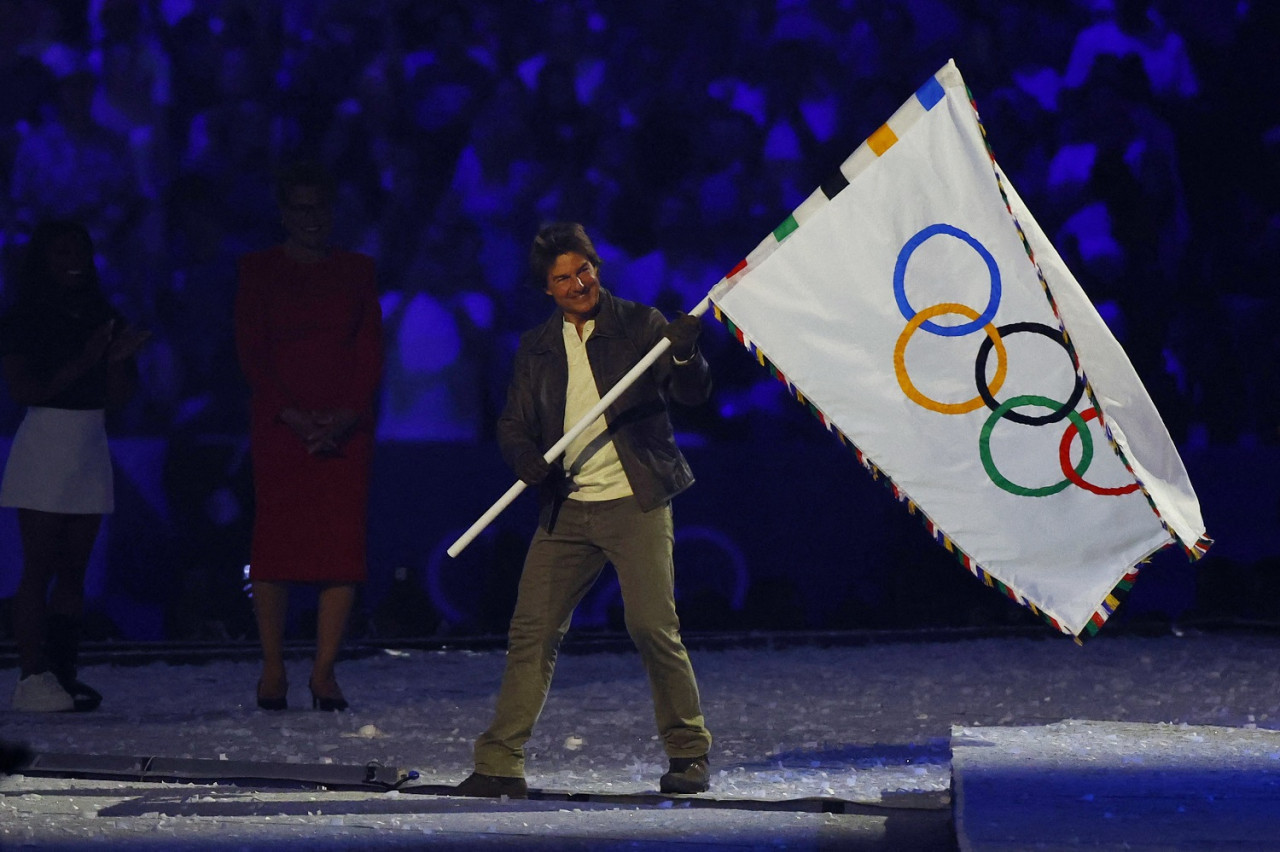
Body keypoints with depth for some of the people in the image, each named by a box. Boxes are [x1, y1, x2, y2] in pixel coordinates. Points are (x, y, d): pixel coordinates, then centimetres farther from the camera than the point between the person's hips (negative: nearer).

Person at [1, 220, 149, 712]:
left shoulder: (104, 318, 14)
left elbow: (120, 396, 10)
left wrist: (118, 360, -10)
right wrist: (82, 363, -19)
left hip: (91, 447, 6)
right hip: (44, 445, -6)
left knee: (73, 569, 5)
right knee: (39, 569, -9)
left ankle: (63, 672, 6)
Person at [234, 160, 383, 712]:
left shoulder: (357, 271, 13)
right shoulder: (258, 270, 8)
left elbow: (371, 352, 7)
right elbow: (250, 352, 1)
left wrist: (346, 415, -8)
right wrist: (292, 416, -11)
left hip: (345, 427, 2)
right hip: (278, 425, -2)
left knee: (342, 542, -7)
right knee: (275, 539, -7)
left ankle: (325, 671, -5)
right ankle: (273, 671, -4)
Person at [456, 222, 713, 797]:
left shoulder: (639, 324, 2)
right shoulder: (537, 348, 13)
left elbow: (692, 395, -5)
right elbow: (514, 422, 13)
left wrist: (685, 355, -28)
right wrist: (525, 457, -10)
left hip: (635, 503, -4)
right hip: (566, 510, 4)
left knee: (652, 626, -12)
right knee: (531, 632, 0)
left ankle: (690, 755, 1)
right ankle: (500, 764, 4)